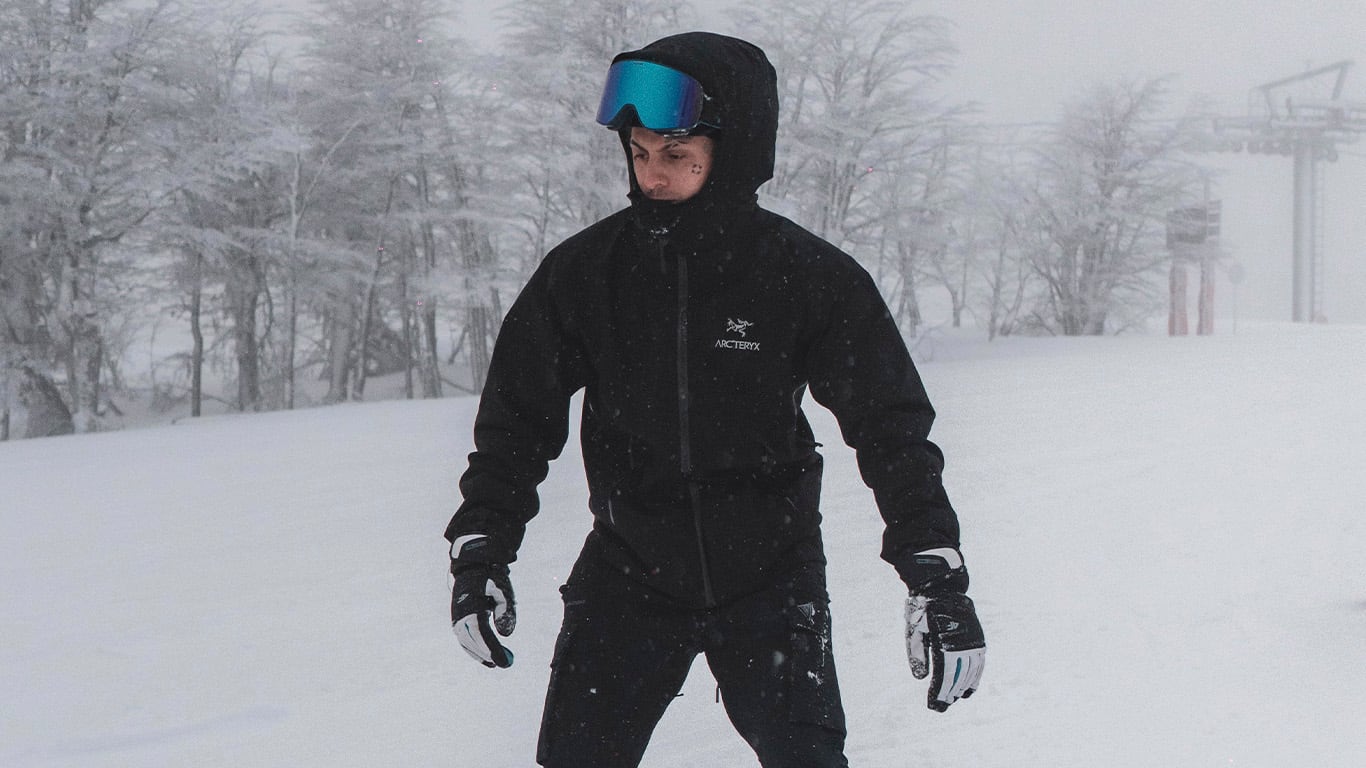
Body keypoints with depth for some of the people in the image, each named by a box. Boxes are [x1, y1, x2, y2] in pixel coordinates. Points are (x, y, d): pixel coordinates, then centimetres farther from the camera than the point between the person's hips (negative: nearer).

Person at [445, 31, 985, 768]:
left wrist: (936, 576, -14)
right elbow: (517, 419, 3)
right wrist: (480, 551, -4)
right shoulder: (583, 273, -8)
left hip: (770, 576, -1)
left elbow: (892, 427, -7)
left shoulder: (809, 278, -12)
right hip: (628, 572, 2)